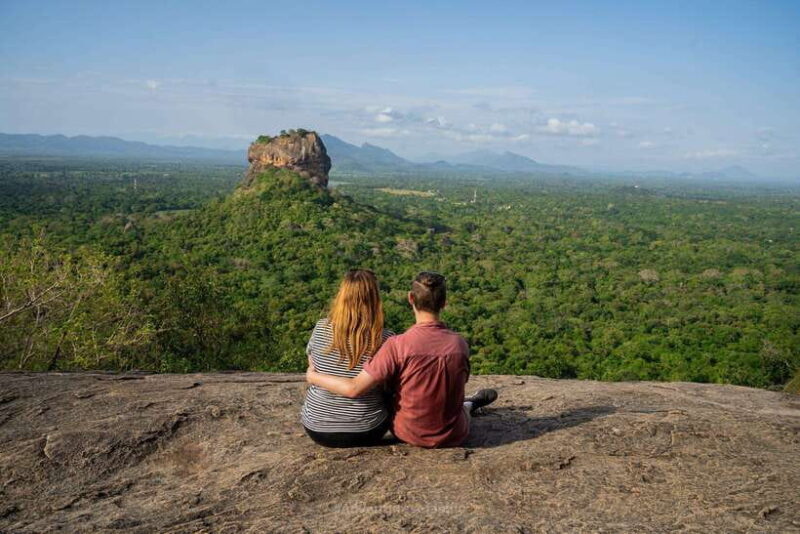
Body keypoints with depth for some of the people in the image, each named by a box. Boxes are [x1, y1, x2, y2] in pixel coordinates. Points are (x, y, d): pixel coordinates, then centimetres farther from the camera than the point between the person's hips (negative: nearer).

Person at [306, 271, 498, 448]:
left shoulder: (397, 345, -25)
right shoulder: (460, 344, -14)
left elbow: (354, 389, -25)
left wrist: (313, 377, -7)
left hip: (409, 435, -1)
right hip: (453, 437, 1)